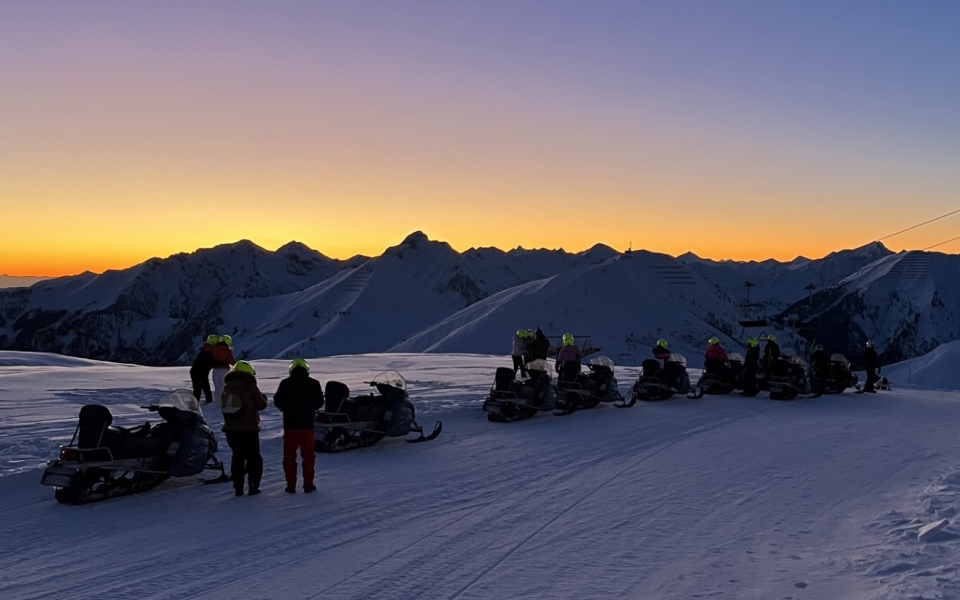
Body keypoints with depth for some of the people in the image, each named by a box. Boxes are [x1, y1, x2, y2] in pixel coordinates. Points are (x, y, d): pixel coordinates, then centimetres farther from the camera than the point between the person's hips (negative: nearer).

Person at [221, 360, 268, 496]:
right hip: (248, 429, -5)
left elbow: (223, 405, 13)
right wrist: (263, 397, 12)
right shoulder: (250, 387, -11)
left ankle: (238, 487, 11)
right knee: (253, 457, 7)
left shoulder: (227, 387, 6)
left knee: (237, 456, 14)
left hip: (230, 428, 5)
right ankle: (253, 486, 1)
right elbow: (261, 404, -6)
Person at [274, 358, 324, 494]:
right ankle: (308, 485, 10)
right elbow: (320, 403, 6)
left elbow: (277, 402, 2)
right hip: (307, 425, 0)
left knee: (289, 456, 8)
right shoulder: (313, 383, -3)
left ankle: (291, 485, 8)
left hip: (290, 425, 0)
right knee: (308, 456, 8)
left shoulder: (285, 383, -5)